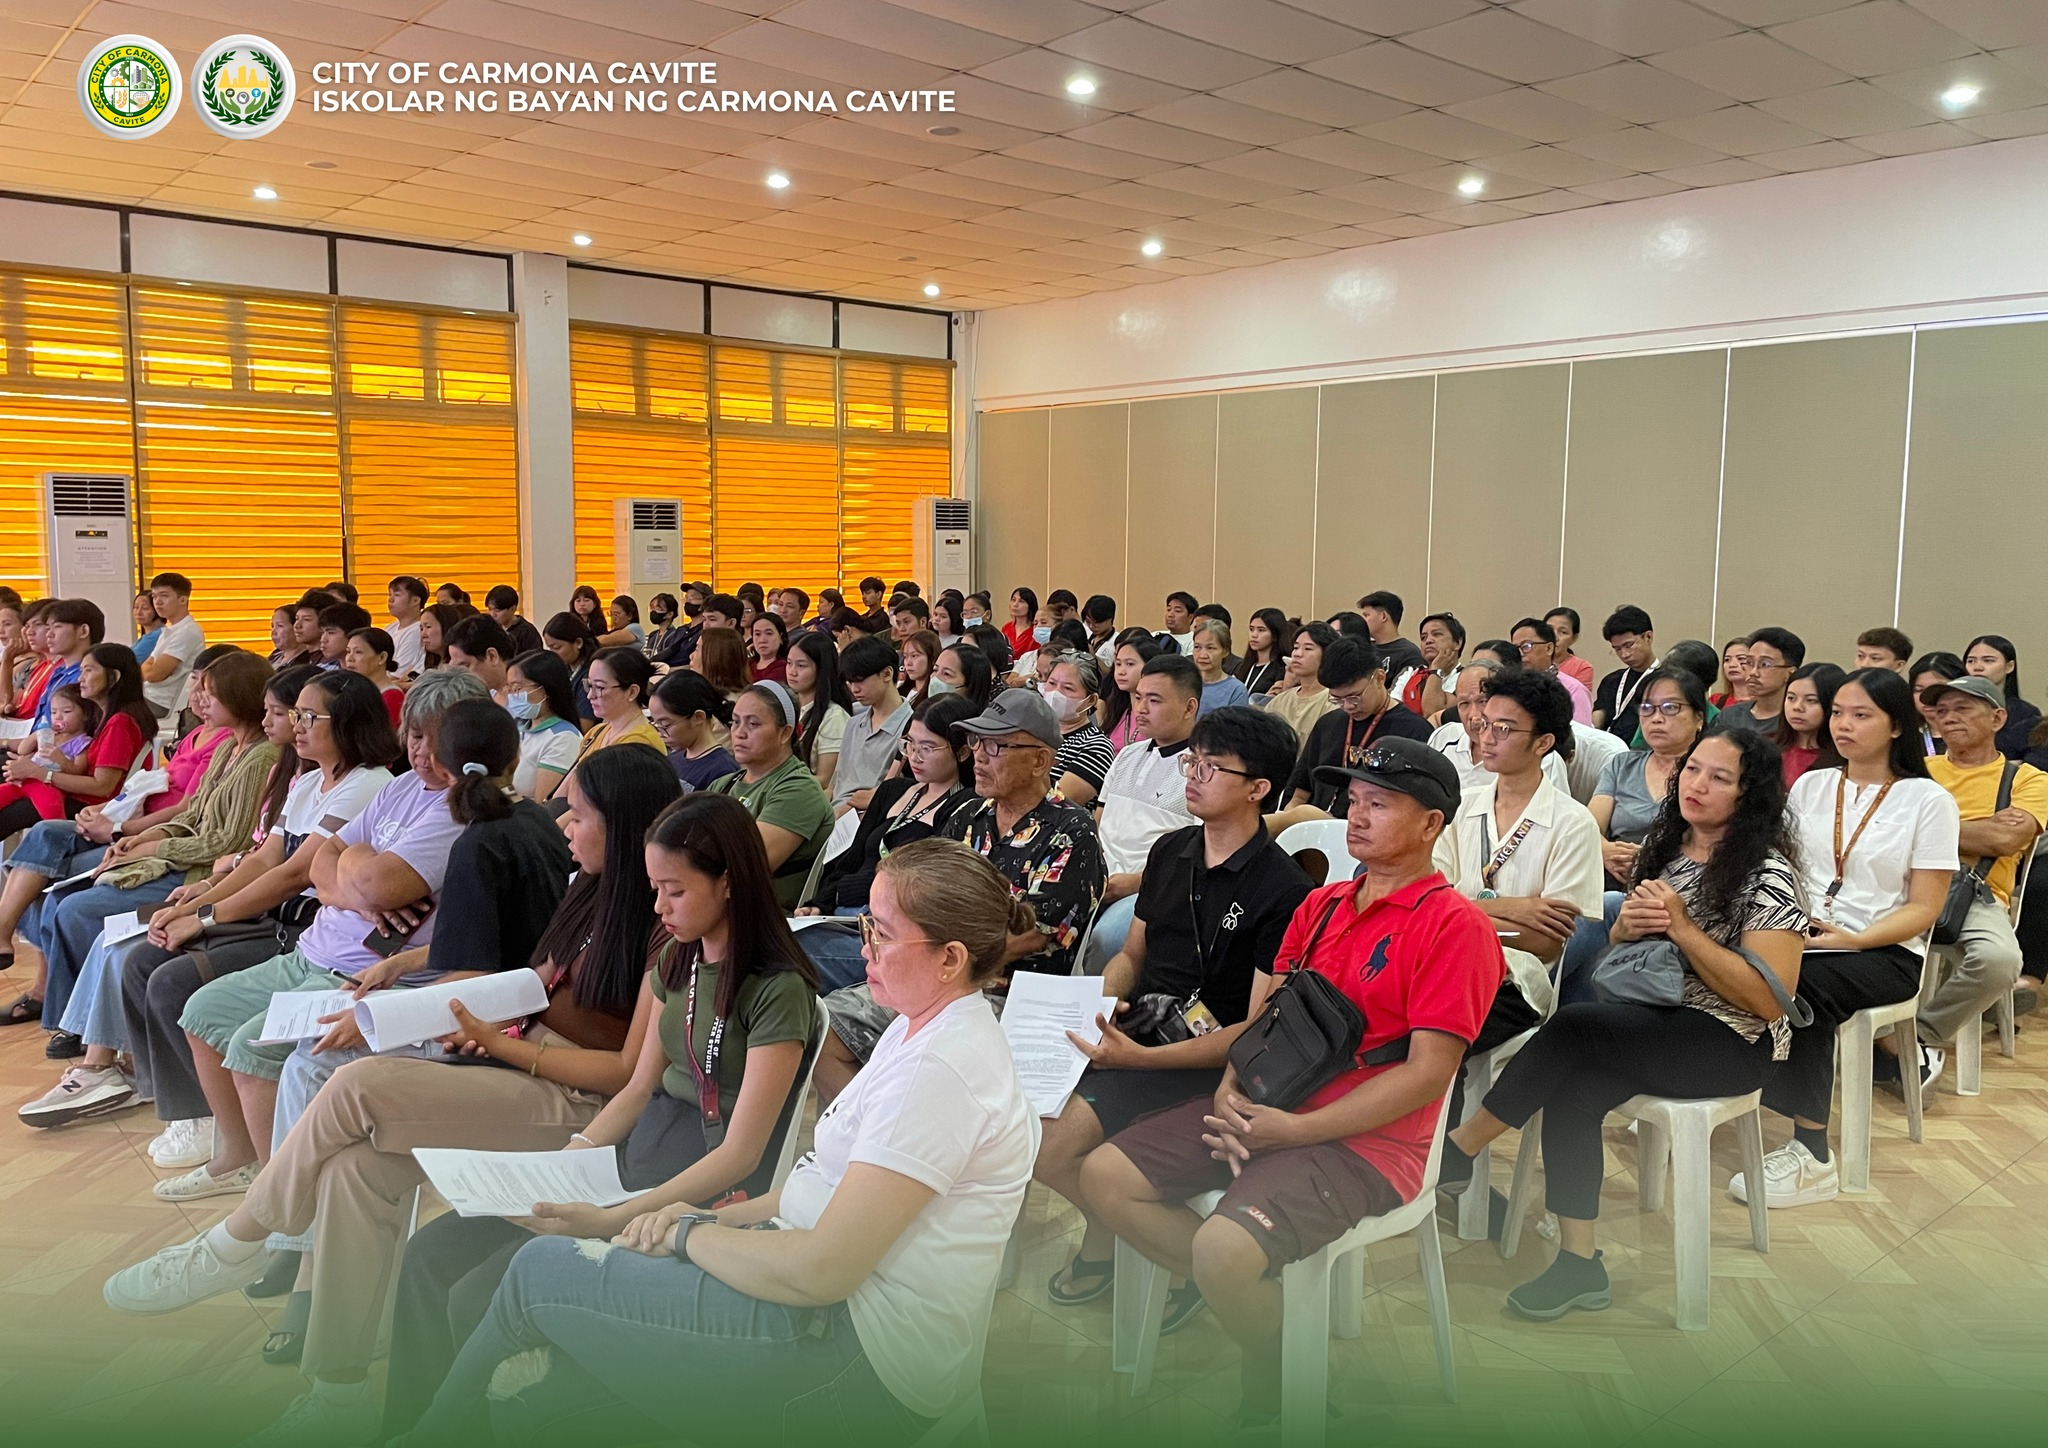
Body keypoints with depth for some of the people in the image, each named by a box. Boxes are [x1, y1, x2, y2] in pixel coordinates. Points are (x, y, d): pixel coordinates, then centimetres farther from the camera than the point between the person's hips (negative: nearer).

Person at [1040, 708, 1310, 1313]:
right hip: (1133, 1029, 7)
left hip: (1205, 1058, -7)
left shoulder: (1284, 890, -13)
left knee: (1056, 1143, -25)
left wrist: (1141, 1057, -23)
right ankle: (1100, 1237, 10)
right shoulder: (1170, 851, 10)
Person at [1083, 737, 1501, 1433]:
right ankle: (1246, 1298, 10)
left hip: (1366, 1140, -8)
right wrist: (1231, 1093, -5)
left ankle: (1276, 1376, 4)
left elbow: (1427, 1072, -15)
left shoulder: (1455, 925, -10)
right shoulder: (1321, 905, 14)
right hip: (1262, 1111, 8)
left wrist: (1295, 1129, -17)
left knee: (1223, 1250, -29)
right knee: (1105, 1176, -3)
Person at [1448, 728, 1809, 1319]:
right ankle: (1579, 1264, -18)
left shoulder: (1766, 875, -9)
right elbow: (1620, 955, 20)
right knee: (1570, 1093, -26)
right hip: (1648, 1023, 6)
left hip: (1732, 1042, -6)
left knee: (1573, 1026, -30)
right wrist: (1625, 926, -5)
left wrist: (1683, 928, -20)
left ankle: (1455, 1149, -16)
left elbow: (1770, 1001, -16)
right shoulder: (1662, 847, 11)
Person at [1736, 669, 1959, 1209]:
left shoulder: (1927, 799, 1)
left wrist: (1854, 939, -18)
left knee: (1799, 985, -36)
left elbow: (1923, 907, -3)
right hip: (1802, 936, 3)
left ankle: (1810, 1156, -30)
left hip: (1885, 953, -3)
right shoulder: (1809, 786, 13)